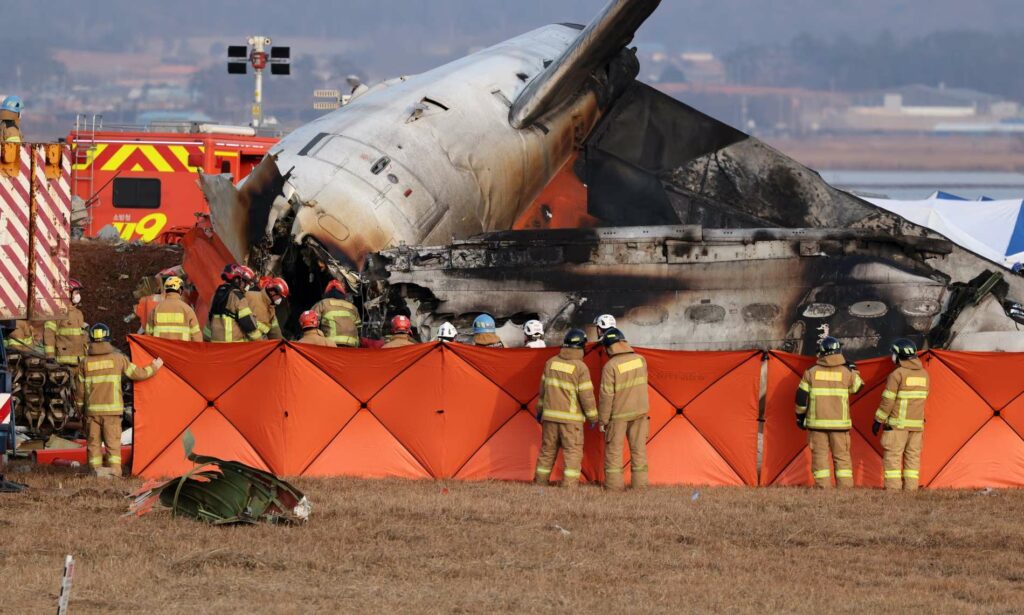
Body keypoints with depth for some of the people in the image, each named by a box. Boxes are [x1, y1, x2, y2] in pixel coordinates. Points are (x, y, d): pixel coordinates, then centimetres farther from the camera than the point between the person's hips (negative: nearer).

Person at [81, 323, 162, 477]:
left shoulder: (86, 363, 2)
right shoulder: (118, 359, -2)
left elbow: (80, 388, 6)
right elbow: (138, 374, 5)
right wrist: (154, 367, 22)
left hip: (92, 409, 1)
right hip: (112, 409, -1)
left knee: (93, 441, 7)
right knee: (113, 441, 2)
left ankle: (96, 469, 2)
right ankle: (114, 469, -5)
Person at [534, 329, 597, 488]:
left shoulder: (551, 363, 3)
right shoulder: (580, 368, -13)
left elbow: (543, 388, 12)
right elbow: (586, 395, -11)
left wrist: (540, 409, 24)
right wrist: (593, 417, 0)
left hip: (550, 415, 5)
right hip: (571, 418, -5)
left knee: (547, 450, 14)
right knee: (573, 452, -2)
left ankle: (540, 482, 20)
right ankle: (569, 486, -10)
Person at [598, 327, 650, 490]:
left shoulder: (610, 367, -17)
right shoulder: (641, 360, -1)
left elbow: (606, 396, -15)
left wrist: (602, 420, -7)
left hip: (619, 415, -5)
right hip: (639, 411, 5)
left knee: (614, 449, 4)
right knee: (638, 448, 9)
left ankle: (614, 484, 3)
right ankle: (640, 484, 9)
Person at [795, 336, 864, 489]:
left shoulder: (811, 372, -2)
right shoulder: (846, 372, -3)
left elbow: (801, 396, 1)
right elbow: (857, 386, 15)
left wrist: (800, 415, 14)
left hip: (817, 422, 0)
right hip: (839, 423, 0)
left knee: (819, 455, 4)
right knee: (842, 456, 7)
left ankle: (823, 488, -1)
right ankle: (845, 488, 1)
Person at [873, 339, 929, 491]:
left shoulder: (897, 374, -11)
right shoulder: (923, 374, 9)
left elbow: (887, 400, -10)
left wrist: (878, 421, -4)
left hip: (898, 423, -6)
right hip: (917, 424, 6)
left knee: (892, 455, -4)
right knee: (913, 456, 9)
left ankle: (893, 488, -10)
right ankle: (911, 488, 6)